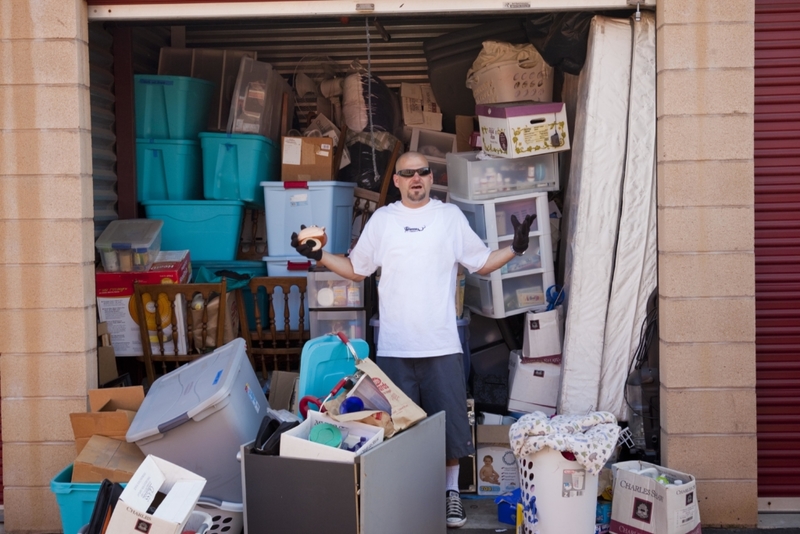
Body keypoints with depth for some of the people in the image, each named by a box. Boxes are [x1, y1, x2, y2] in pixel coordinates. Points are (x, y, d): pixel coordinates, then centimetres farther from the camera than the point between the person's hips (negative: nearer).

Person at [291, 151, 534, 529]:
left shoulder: (451, 216, 5)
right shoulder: (382, 219, 7)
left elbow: (483, 264, 9)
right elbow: (355, 270, 12)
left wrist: (516, 248, -6)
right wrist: (319, 256, 0)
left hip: (442, 345, 0)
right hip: (394, 347, 1)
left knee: (450, 422, 6)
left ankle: (451, 489, 25)